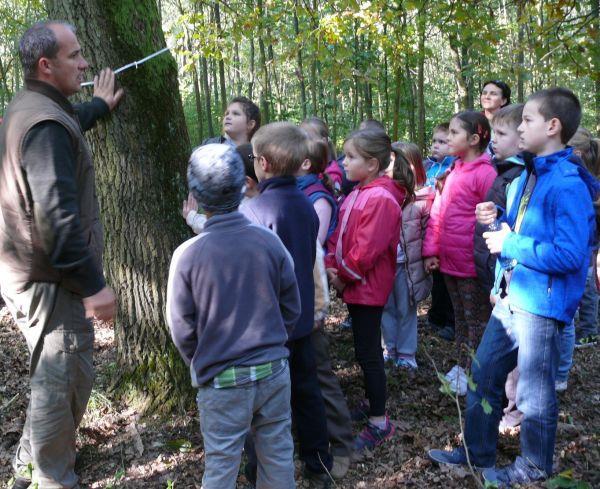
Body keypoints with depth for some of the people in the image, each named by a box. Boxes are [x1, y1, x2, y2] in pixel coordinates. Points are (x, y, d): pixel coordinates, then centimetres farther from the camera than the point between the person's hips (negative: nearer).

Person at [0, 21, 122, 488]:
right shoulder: (45, 124, -22)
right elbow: (57, 216, -29)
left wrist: (100, 106, 45)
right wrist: (93, 285, -26)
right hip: (51, 282, -11)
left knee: (54, 376, 25)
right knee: (64, 382, 1)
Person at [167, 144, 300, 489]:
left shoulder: (188, 254, -14)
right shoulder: (269, 241, -8)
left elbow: (182, 329, -6)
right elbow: (292, 308, 2)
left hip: (223, 380, -2)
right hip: (274, 370, 3)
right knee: (279, 456, 18)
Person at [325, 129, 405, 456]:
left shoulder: (381, 199, -21)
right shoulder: (357, 194, 10)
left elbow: (365, 252, -24)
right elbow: (339, 235, 12)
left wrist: (343, 277, -11)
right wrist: (331, 266, -3)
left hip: (367, 287, -9)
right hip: (353, 285, 9)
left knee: (367, 353, -2)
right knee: (367, 348, 20)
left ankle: (379, 422, 10)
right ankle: (373, 401, 36)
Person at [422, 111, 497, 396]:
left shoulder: (484, 173, -16)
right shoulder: (454, 172, 10)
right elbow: (438, 213, 11)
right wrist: (431, 250, 6)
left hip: (472, 265, -8)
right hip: (449, 261, 8)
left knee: (476, 320, 7)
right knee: (460, 317, 20)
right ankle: (462, 364, 34)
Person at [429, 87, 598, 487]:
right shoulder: (530, 174, 10)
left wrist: (510, 245, -20)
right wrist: (500, 221, 2)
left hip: (541, 304, -9)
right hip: (511, 297, 9)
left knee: (535, 392, 9)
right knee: (484, 375, 17)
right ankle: (477, 452, 34)